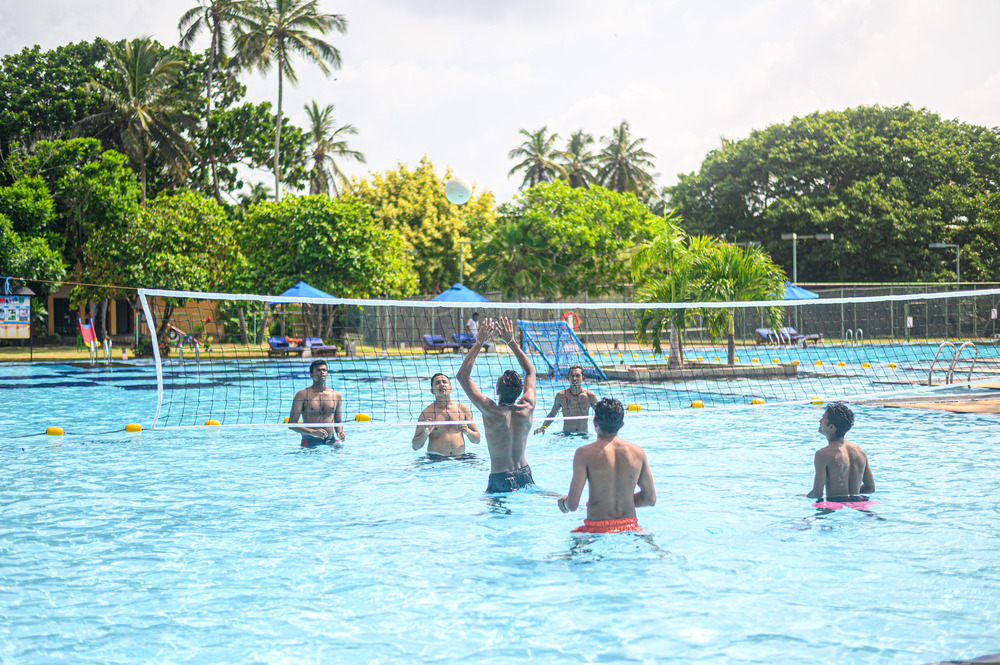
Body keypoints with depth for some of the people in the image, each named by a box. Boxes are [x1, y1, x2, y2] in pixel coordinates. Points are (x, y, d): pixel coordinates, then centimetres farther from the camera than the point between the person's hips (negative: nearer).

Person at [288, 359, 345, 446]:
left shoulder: (336, 395, 11)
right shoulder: (302, 395, -2)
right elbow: (291, 424, -5)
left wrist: (340, 432, -1)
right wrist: (312, 432, -18)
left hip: (330, 441, 3)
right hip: (310, 442, -3)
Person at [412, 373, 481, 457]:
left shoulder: (463, 409, 9)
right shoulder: (426, 413, 2)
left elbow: (477, 440, 14)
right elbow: (415, 446, 5)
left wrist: (468, 432, -6)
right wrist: (425, 434, -13)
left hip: (460, 459, 3)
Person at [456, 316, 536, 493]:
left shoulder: (492, 412, -18)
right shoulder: (526, 410, -6)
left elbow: (463, 375, -13)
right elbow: (530, 371, 11)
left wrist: (479, 343, -10)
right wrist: (511, 342, 11)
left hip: (500, 480, -5)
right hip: (525, 476, 5)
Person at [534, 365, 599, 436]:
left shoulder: (590, 396, -3)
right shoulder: (561, 396, -2)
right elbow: (552, 415, 10)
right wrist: (543, 427, -6)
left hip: (583, 435, 0)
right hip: (566, 435, 0)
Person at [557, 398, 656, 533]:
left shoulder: (585, 453, -8)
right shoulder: (637, 451, 4)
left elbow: (573, 504, -9)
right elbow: (650, 499, 12)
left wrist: (564, 503, 15)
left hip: (596, 528, -4)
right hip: (630, 527, 4)